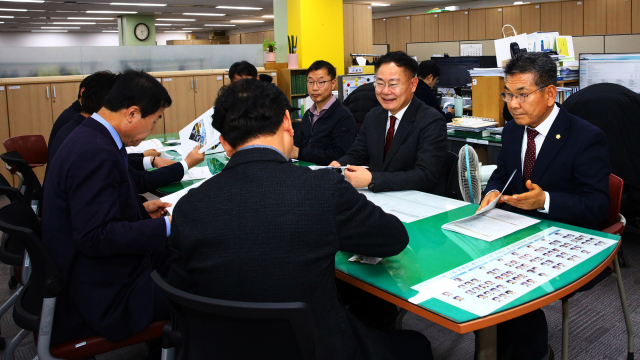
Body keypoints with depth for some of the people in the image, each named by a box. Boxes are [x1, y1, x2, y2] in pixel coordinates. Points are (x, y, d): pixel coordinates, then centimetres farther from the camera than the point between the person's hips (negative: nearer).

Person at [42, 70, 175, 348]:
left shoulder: (89, 138, 5)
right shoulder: (95, 153, -26)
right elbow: (95, 237, -28)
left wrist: (141, 209, 10)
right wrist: (166, 226, -23)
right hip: (102, 293, -10)